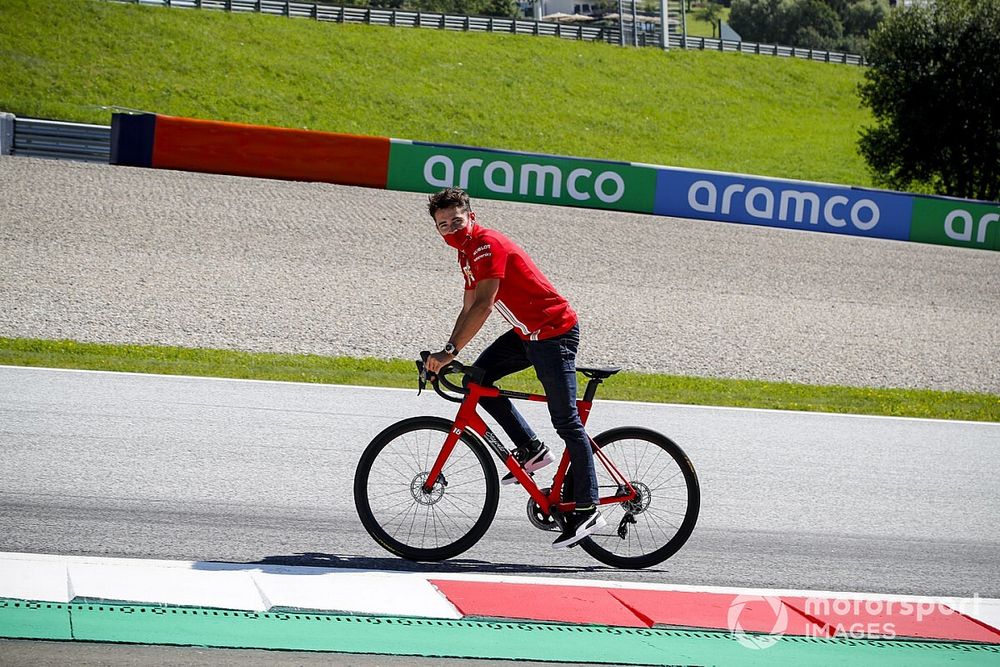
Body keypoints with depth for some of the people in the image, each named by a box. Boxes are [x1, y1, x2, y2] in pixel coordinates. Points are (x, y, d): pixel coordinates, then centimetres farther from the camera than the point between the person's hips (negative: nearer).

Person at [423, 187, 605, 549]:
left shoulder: (488, 245, -19)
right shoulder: (467, 252, 12)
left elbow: (483, 306, -27)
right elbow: (468, 310, 18)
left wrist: (450, 351, -29)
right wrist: (445, 353, 9)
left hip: (554, 332, -10)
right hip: (528, 333, 10)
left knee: (566, 421, -9)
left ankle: (587, 509, -6)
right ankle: (531, 449, 8)